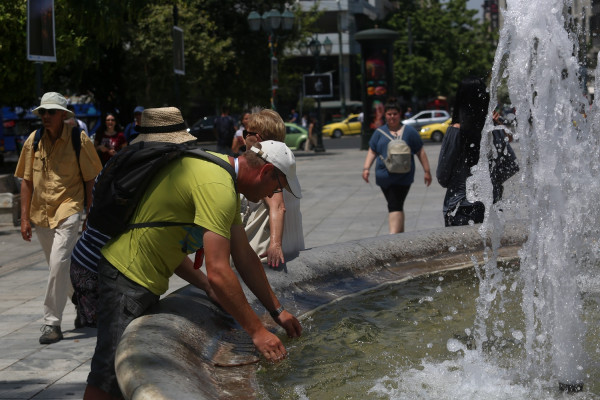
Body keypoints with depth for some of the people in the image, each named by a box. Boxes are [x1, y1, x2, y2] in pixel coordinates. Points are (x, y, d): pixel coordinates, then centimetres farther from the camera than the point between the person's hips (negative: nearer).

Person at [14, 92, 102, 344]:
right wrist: (24, 217, 5)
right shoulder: (33, 141, 4)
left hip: (69, 210, -5)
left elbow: (90, 180, -2)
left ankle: (52, 323, -11)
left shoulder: (79, 140, -6)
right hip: (41, 214, 5)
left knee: (59, 264, -17)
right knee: (60, 268, 15)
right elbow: (26, 181, 9)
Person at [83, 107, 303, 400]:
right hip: (128, 275, -11)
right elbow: (218, 273, -27)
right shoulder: (218, 187, -23)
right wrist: (257, 331, -20)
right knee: (109, 376, -8)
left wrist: (277, 311, 17)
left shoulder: (223, 173, 11)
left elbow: (244, 257, 16)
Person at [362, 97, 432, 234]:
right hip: (384, 176, 4)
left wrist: (427, 171, 6)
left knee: (395, 207, -15)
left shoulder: (409, 131, 5)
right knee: (396, 207, 13)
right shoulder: (379, 132, 12)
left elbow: (421, 152, 8)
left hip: (403, 176, -4)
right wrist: (366, 168, -2)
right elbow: (372, 152, 12)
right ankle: (400, 233, 26)